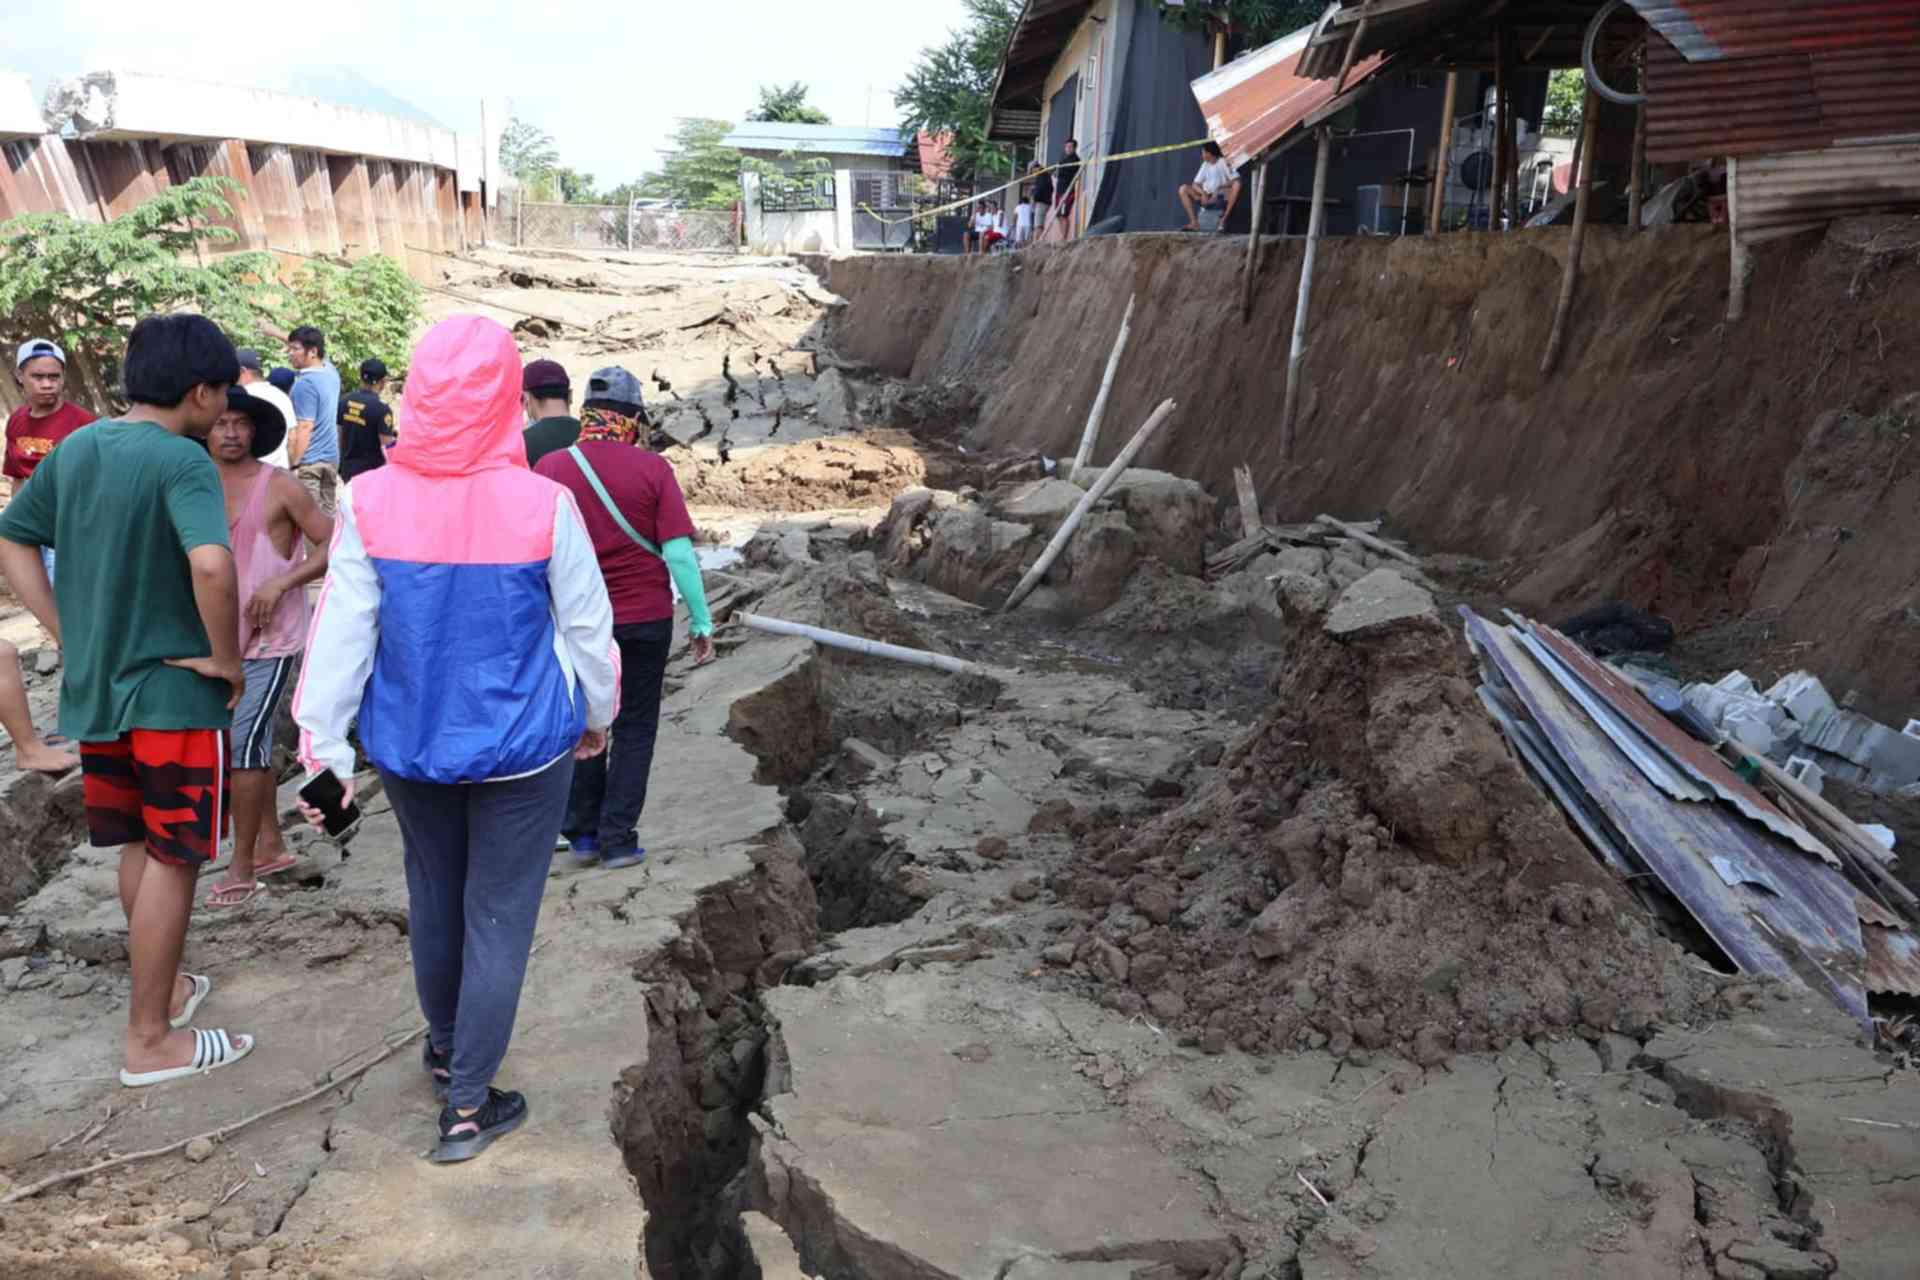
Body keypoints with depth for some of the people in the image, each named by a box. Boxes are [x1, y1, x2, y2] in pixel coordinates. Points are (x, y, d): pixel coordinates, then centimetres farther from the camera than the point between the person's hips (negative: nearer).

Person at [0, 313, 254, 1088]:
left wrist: (68, 633, 9)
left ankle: (164, 987, 39)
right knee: (172, 862, 5)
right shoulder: (182, 460, -19)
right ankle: (150, 1040, 14)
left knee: (138, 848, 22)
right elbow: (211, 564, -35)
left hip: (95, 689, 8)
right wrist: (227, 658, -20)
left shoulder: (73, 449, 5)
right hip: (174, 693, -7)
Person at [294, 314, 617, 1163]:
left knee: (433, 892, 24)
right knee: (499, 917, 9)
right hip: (521, 745, -3)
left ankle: (443, 1042, 47)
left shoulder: (369, 502, -13)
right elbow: (588, 628, -6)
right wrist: (598, 715, 11)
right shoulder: (543, 506, -17)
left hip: (409, 744, 3)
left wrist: (321, 741, 0)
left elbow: (342, 631, -9)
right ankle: (467, 1108, 18)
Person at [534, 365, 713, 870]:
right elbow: (678, 552, -13)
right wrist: (701, 622, -5)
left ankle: (582, 833, 22)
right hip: (644, 619, -2)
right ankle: (618, 840, 10)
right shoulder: (652, 468, -11)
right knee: (634, 729, 11)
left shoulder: (550, 468, -6)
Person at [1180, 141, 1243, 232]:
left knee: (1236, 185, -34)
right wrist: (1203, 193, -18)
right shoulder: (1205, 165, 9)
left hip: (1221, 198, -5)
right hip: (1207, 198, 5)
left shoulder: (1223, 162, -6)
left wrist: (1220, 188, -27)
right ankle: (1194, 222, -17)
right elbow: (1195, 184, 3)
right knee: (1183, 189, -10)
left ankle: (1223, 220, -32)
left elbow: (1236, 180, -16)